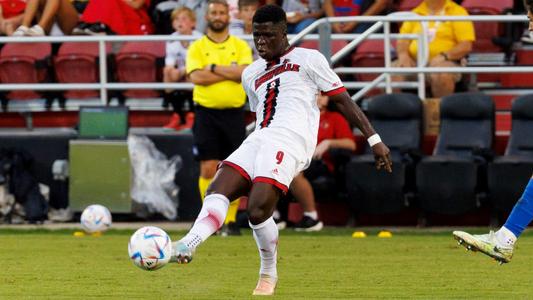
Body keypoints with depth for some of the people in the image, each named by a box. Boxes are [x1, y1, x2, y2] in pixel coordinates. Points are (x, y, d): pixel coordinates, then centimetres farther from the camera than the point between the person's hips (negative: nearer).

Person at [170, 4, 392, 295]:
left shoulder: (307, 59, 9)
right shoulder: (251, 74, 27)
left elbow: (343, 100, 8)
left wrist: (374, 140, 2)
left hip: (289, 139, -6)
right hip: (258, 139, 7)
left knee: (258, 210, -23)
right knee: (217, 190, -20)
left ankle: (269, 274, -4)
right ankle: (188, 245, -40)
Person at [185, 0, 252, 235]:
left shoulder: (240, 46, 7)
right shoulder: (197, 48, 4)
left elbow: (246, 72, -10)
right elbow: (196, 77, -12)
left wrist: (213, 68, -11)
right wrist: (231, 72, -10)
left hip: (234, 113, 1)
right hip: (206, 112, -1)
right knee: (208, 169, -5)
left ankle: (230, 220, 7)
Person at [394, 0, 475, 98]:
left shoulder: (458, 12, 5)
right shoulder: (415, 13, 16)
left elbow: (466, 46, -3)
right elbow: (402, 41, 15)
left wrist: (443, 56, -18)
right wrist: (403, 55, -8)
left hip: (446, 61, -3)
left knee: (441, 75, -38)